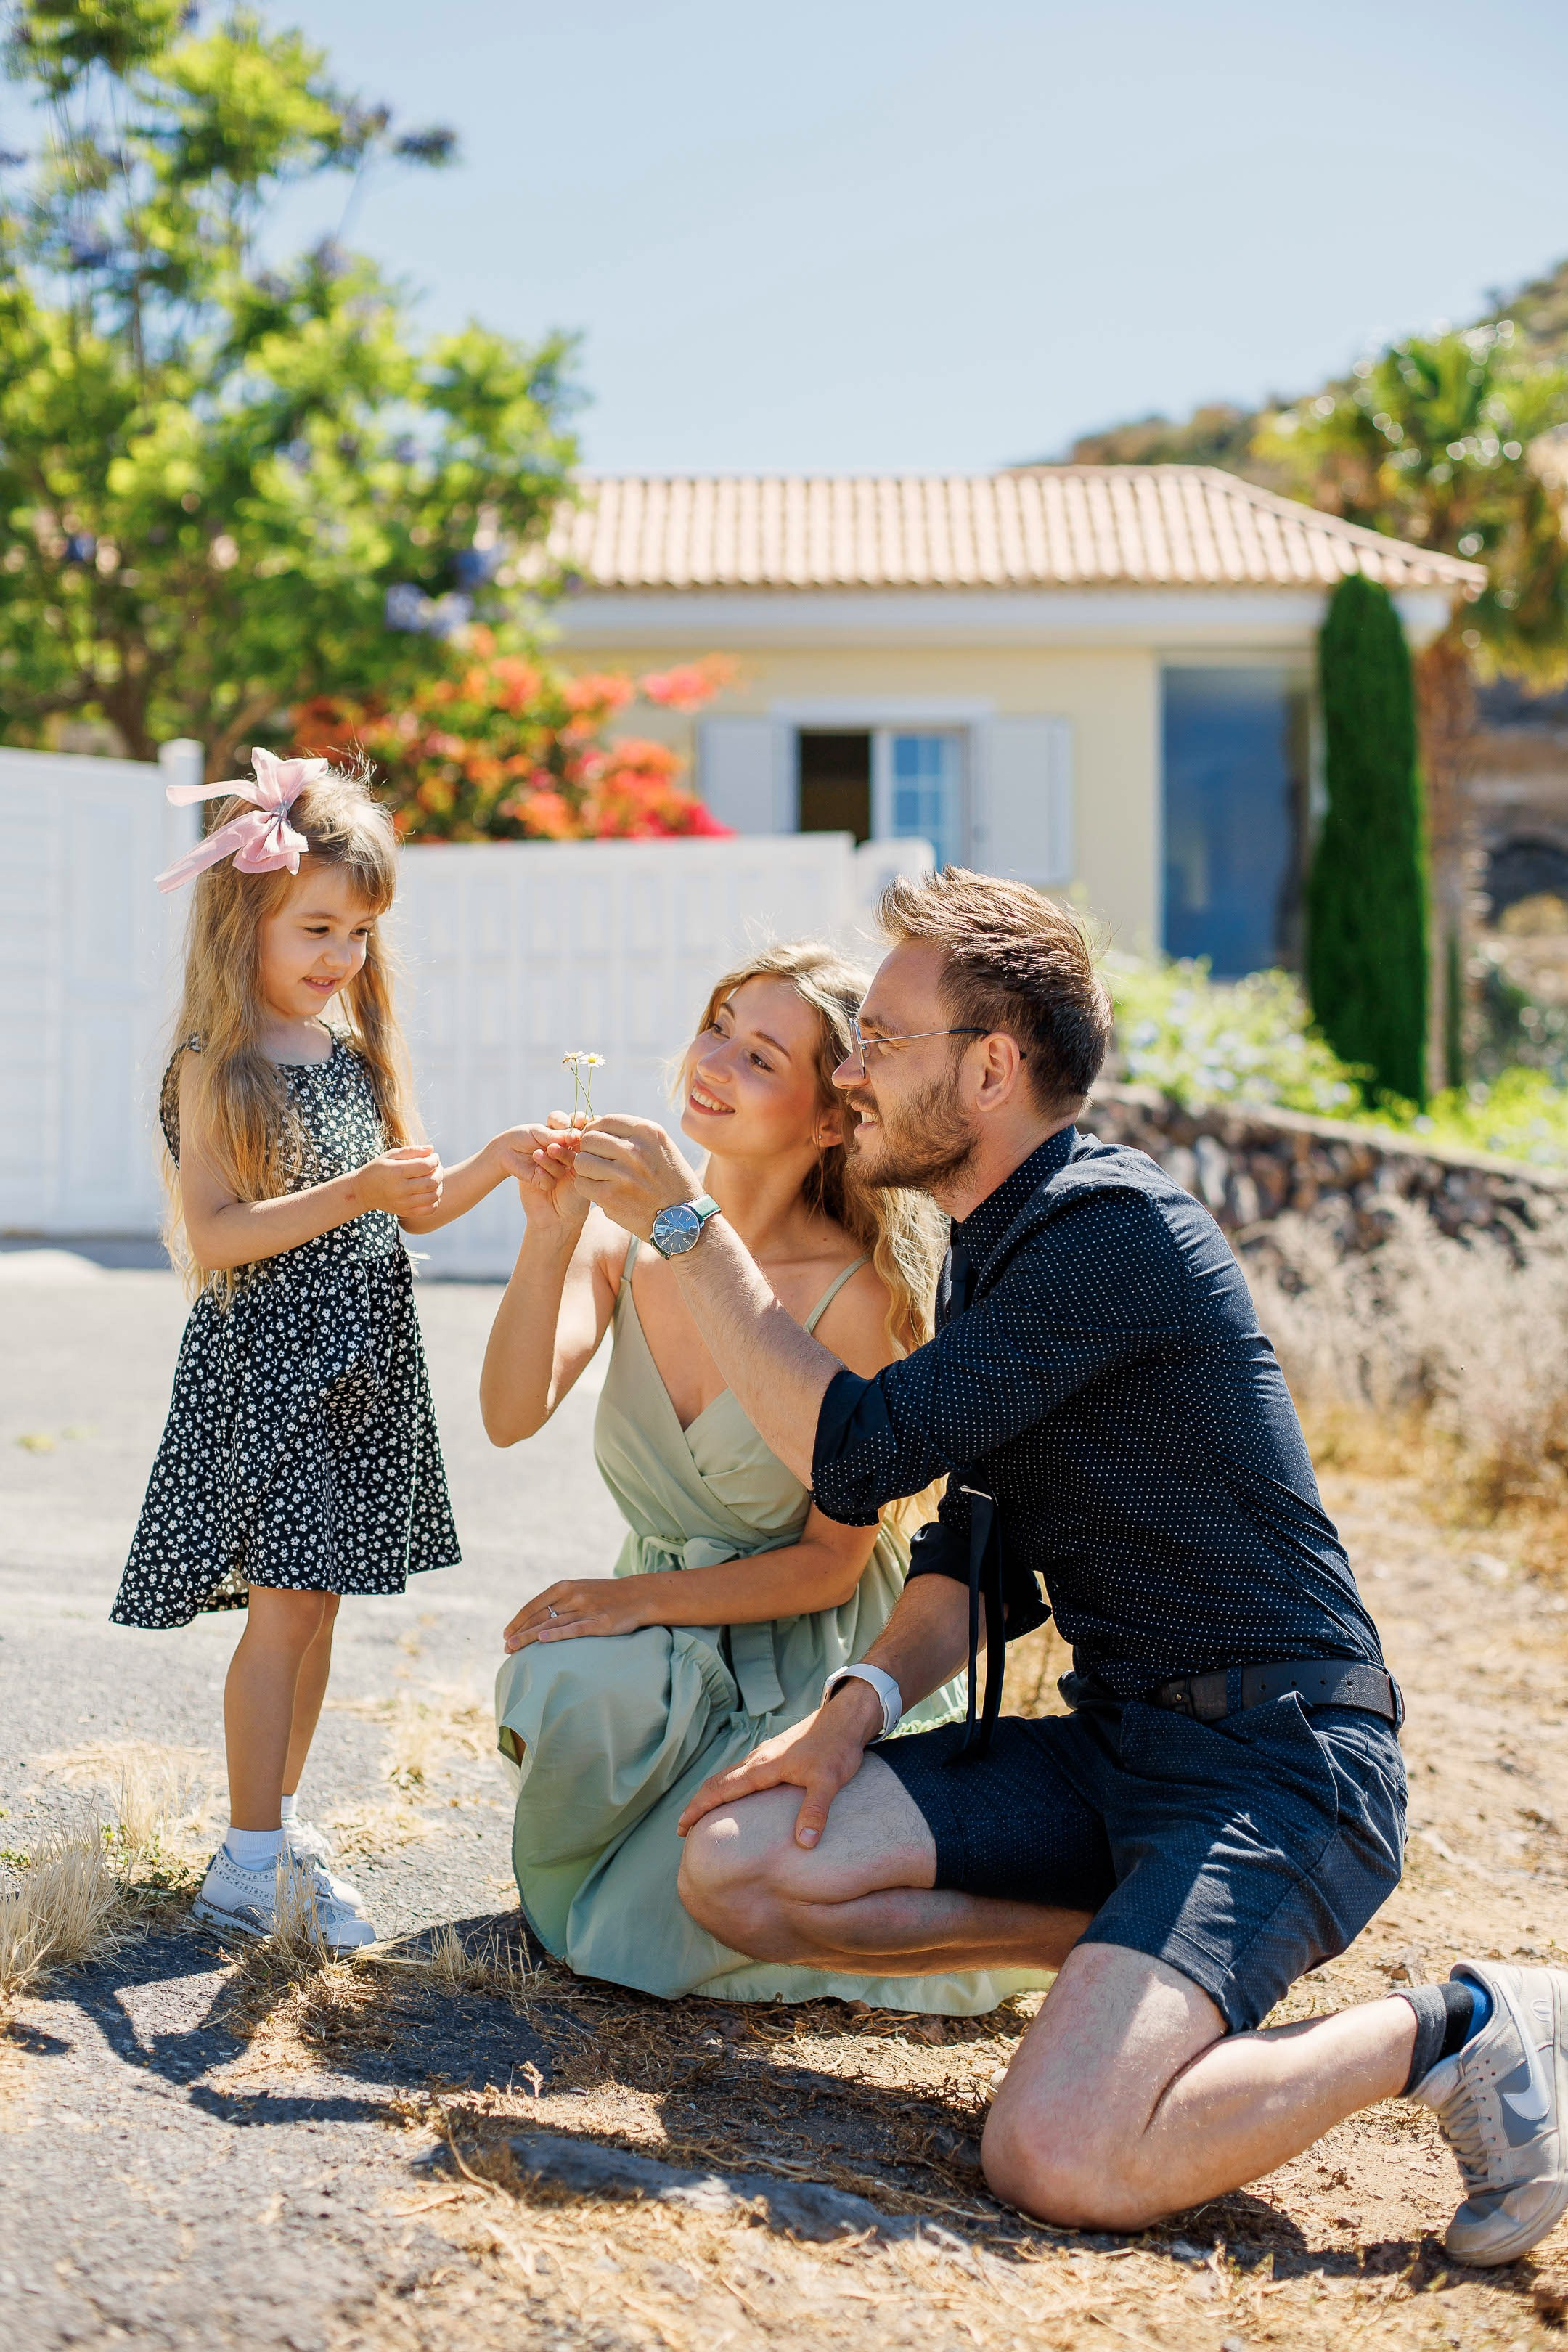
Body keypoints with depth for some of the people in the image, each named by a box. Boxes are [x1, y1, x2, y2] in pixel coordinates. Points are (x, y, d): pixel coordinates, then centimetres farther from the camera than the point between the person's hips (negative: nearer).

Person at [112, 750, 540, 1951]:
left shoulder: (360, 1056, 10)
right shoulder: (216, 1069, -9)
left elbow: (415, 1210, 13)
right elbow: (213, 1235, -17)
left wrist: (498, 1162, -3)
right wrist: (353, 1194, -25)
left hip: (363, 1368, 6)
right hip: (265, 1365, -6)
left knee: (315, 1603, 12)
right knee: (285, 1607, -7)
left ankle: (281, 1815, 26)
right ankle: (250, 1861, 3)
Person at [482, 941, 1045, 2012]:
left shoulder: (854, 1293, -22)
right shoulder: (625, 1233, -9)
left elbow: (832, 1558, -15)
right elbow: (512, 1415, -23)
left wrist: (643, 1599, -20)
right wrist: (550, 1236, -34)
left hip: (816, 1654, -3)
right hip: (666, 1627, 4)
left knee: (651, 1940, -15)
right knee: (563, 1694, -31)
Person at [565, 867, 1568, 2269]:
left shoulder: (1116, 1230, -18)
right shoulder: (998, 1253, 14)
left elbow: (858, 1454, -19)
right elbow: (973, 1552, 17)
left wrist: (689, 1228, -11)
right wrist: (864, 1700, -1)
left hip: (1277, 1763, -9)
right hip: (1113, 1739, 9)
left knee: (1056, 2162, -27)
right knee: (735, 1868, -5)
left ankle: (1449, 2033, -5)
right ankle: (1148, 1954, 6)